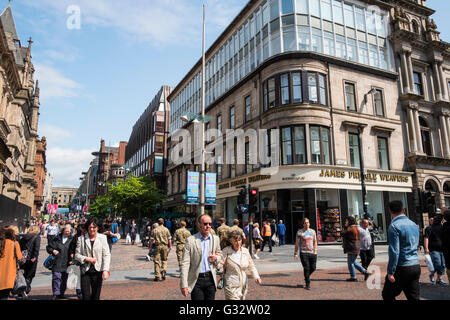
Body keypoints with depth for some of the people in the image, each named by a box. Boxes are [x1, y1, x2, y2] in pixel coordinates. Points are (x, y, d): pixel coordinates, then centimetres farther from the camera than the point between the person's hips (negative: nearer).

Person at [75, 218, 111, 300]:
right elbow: (77, 254, 5)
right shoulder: (81, 239, 2)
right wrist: (86, 259, -13)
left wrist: (105, 270, -16)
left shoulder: (102, 238, -1)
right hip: (85, 271, 0)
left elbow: (106, 255, -5)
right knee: (86, 296, -2)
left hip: (97, 271, 0)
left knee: (96, 296, 7)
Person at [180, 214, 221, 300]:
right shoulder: (191, 240, -7)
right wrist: (184, 285, -13)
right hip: (196, 280, -3)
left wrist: (216, 258, -6)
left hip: (210, 279, 3)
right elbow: (185, 263, -8)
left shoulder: (215, 239, 5)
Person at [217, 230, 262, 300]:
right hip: (231, 286, -4)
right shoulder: (226, 251, -10)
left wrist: (256, 276, -2)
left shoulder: (245, 251, 2)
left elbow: (251, 266, 12)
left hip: (243, 285, 5)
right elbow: (219, 265, -15)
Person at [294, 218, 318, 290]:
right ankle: (307, 284, 7)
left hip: (312, 253, 4)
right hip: (304, 253, -4)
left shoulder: (313, 231, 12)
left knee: (313, 268, 5)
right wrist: (295, 253, -4)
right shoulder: (299, 232, 0)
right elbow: (297, 243, 0)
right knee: (306, 268, -5)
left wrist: (315, 251, 4)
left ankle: (307, 276, 36)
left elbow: (315, 242, 15)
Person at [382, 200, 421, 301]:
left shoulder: (394, 226, -14)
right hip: (416, 266, 8)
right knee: (414, 297, 12)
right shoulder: (414, 225, 11)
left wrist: (390, 272, -14)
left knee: (387, 295, 5)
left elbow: (394, 251, -18)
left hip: (402, 267, -7)